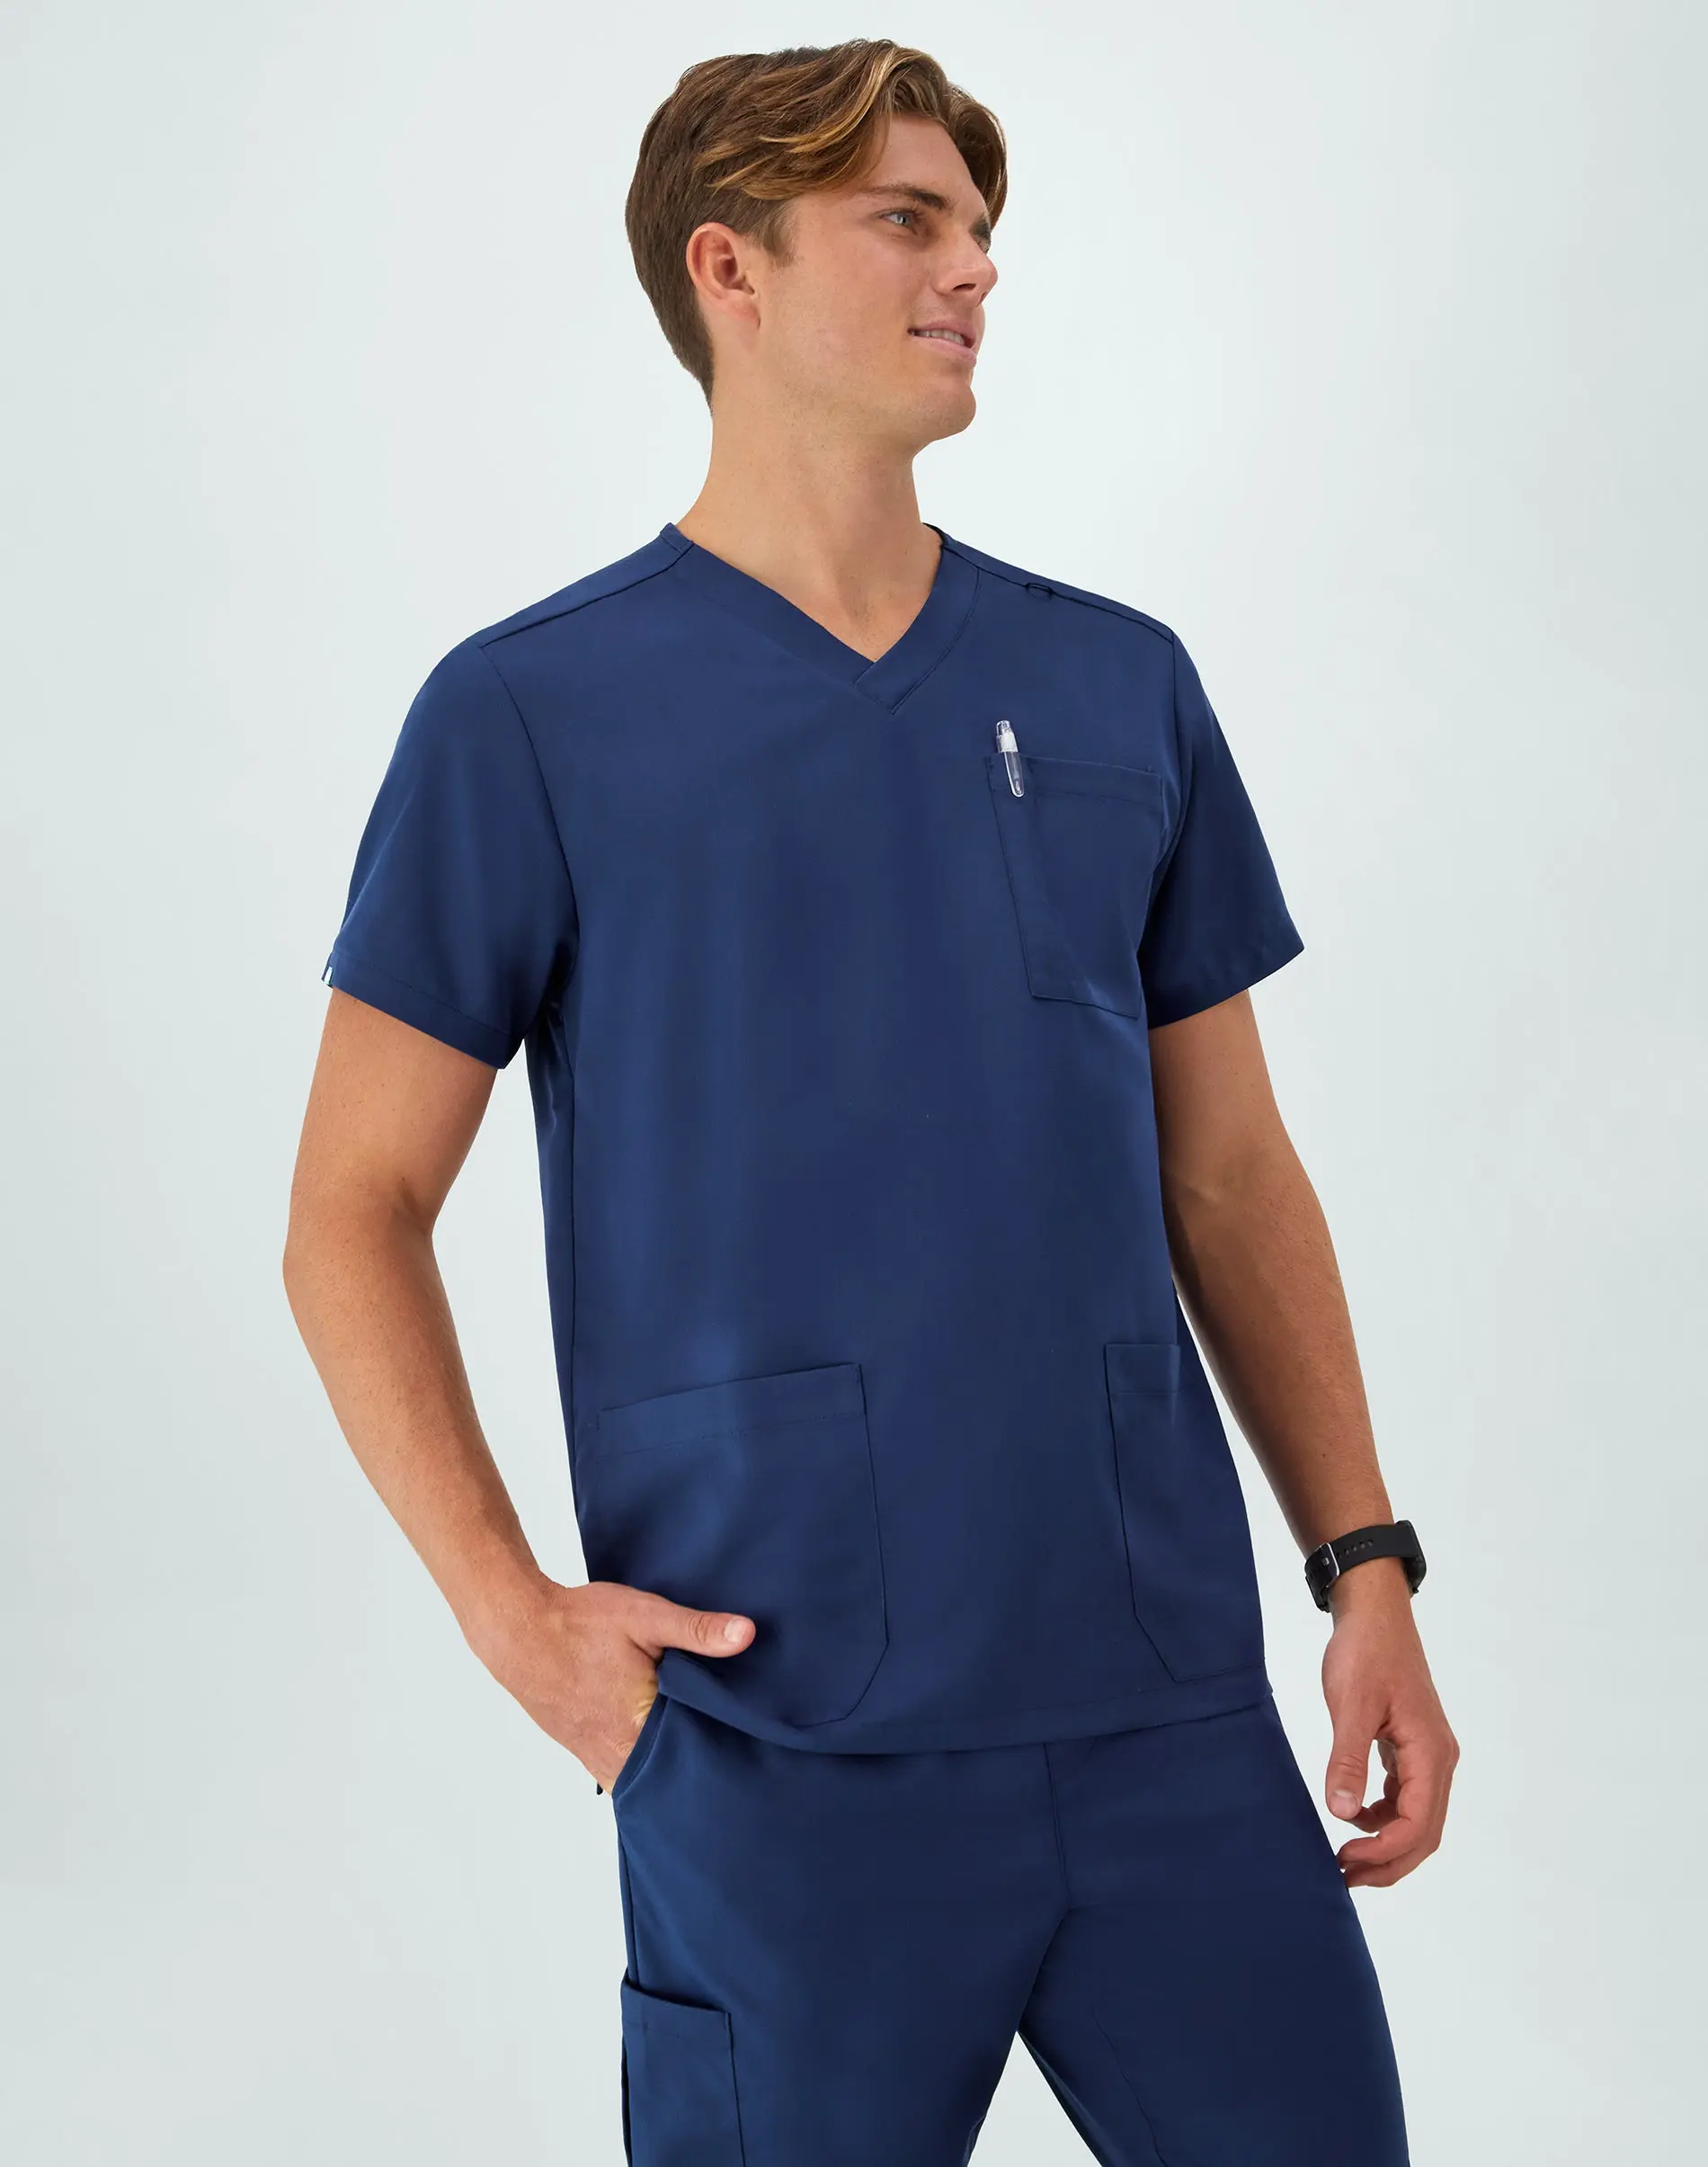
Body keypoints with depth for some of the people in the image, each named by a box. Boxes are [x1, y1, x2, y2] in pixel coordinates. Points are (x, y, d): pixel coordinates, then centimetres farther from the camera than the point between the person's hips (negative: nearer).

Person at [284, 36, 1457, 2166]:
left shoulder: (1123, 688, 10)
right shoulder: (531, 714, -2)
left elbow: (1229, 1177, 13)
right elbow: (354, 1211, 0)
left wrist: (1364, 1561, 6)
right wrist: (508, 1607, -10)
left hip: (1177, 1704, 4)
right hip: (792, 1745, -3)